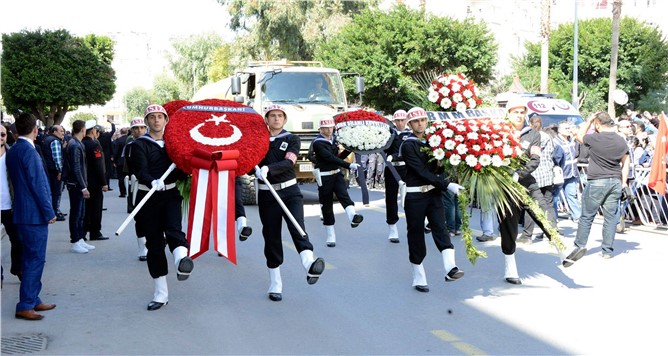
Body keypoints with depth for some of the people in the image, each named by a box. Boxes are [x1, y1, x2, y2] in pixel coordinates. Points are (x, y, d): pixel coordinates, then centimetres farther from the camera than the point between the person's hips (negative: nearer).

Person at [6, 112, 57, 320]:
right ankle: (25, 306, -2)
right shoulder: (29, 151, -17)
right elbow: (38, 185, -19)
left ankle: (33, 300, 23)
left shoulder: (12, 151, 11)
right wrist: (49, 212, -13)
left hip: (22, 213, 9)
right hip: (34, 215, -9)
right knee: (35, 259, -4)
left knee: (31, 258, 16)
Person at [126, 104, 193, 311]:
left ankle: (182, 259, -58)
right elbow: (140, 171, -16)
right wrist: (153, 181, -36)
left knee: (173, 228, -27)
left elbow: (182, 170, 11)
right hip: (148, 197, -1)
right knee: (154, 243, 3)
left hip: (170, 194, 1)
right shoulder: (139, 145, 0)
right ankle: (160, 295, 11)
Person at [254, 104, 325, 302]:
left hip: (290, 192, -1)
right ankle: (275, 286, 14)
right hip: (267, 195, 1)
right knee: (271, 237, 4)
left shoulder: (292, 139, 5)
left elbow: (288, 163, -12)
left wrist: (268, 168, -29)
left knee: (297, 227, -23)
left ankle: (310, 265, -47)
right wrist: (256, 169, -14)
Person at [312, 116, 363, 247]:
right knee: (327, 205, 2)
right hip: (324, 177, -5)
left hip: (337, 174, 5)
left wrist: (348, 150, 1)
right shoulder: (318, 143, -13)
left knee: (344, 195, -21)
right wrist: (349, 165, -32)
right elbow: (330, 158, -25)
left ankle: (353, 217, -46)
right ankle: (331, 236, 11)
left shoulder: (334, 140, 9)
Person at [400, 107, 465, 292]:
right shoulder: (408, 145, -9)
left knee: (440, 227, -12)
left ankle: (450, 268, -26)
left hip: (433, 192, 4)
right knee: (416, 234, 3)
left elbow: (438, 165, 14)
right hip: (415, 195, -4)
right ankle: (418, 278, 12)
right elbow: (422, 171, -16)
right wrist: (447, 185, -21)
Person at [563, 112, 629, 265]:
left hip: (596, 182, -4)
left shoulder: (594, 138, -10)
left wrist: (589, 121, 13)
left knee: (587, 216, 4)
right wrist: (623, 183, 13)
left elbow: (579, 136, 10)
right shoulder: (621, 141, 4)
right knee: (610, 217, 7)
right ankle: (607, 250, 11)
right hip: (615, 182, 4)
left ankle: (580, 246, 4)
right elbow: (625, 164, 9)